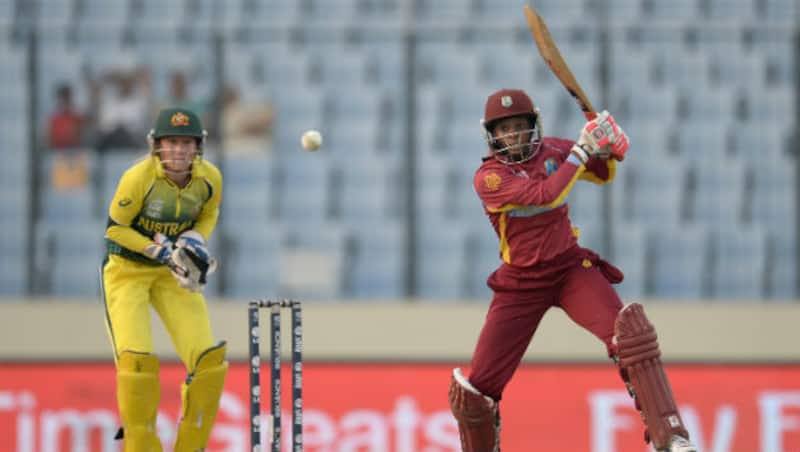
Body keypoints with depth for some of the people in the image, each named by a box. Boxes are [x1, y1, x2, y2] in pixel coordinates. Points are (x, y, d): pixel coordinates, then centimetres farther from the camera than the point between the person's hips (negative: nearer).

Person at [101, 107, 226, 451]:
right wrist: (159, 251, -23)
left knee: (210, 359, -7)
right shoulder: (138, 178, -24)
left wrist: (195, 241, -11)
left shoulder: (210, 179, -11)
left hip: (173, 275, 4)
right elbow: (114, 228, -14)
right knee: (136, 360, -19)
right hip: (127, 270, -4)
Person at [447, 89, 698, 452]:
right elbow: (545, 194, -28)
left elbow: (604, 174, 17)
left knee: (629, 331, -27)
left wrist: (606, 150, -6)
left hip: (572, 268, 2)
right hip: (521, 281, -2)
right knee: (477, 388, -5)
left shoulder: (552, 150, 1)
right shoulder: (488, 177, -14)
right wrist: (582, 151, -23)